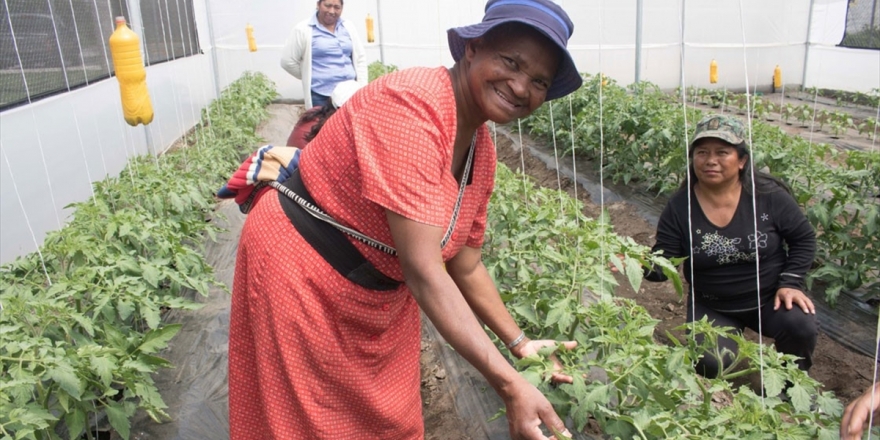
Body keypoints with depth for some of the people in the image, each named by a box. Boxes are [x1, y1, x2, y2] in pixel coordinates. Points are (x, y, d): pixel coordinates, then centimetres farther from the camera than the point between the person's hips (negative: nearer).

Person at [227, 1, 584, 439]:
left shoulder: (482, 150, -2)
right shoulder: (411, 105, -28)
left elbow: (464, 266, 8)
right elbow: (423, 270, -32)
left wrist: (520, 344, 4)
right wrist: (509, 384, -30)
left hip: (381, 294, 8)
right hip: (301, 275, -7)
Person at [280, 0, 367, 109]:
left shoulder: (348, 27, 12)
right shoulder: (303, 30, -2)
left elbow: (360, 58, 14)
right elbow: (288, 61, 1)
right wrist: (308, 77, 6)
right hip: (320, 96, -4)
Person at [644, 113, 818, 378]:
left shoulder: (768, 195, -12)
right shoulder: (680, 208, -12)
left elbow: (803, 239, 1)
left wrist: (790, 283, -10)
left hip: (770, 298, 1)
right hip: (712, 308, 0)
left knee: (801, 327, -28)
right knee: (711, 364, -24)